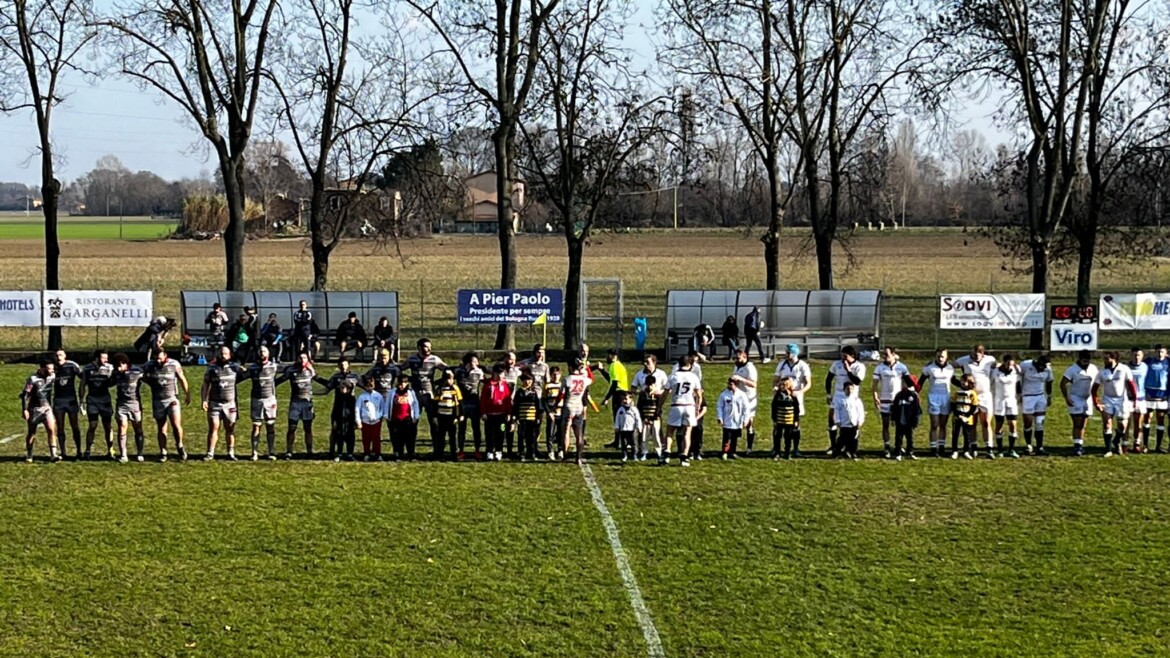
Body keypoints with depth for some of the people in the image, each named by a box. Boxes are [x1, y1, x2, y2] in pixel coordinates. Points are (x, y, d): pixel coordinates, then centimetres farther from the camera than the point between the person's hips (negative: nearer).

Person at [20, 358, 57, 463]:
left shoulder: (51, 377, -1)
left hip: (47, 408, 4)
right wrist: (24, 410, -15)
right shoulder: (33, 379, -16)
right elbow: (25, 395, -13)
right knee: (31, 433, 9)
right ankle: (28, 455, 25)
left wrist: (52, 406, 18)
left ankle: (53, 454, -11)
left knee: (51, 430, -11)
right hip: (34, 409, -4)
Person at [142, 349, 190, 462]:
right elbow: (143, 376, 15)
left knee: (176, 426, -13)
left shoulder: (174, 365, -7)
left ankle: (179, 446, 9)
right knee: (161, 429, 6)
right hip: (158, 401, 1)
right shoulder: (149, 366, -5)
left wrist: (187, 395, 12)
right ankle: (163, 453, 12)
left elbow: (182, 379, 5)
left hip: (172, 399, -1)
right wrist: (153, 384, 6)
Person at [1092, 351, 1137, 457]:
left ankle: (1116, 442, 33)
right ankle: (1108, 450, -1)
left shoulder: (1124, 369, -7)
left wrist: (1134, 398, -9)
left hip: (1122, 400, -2)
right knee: (1107, 424, -7)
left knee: (1122, 426, 2)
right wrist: (1096, 403, -6)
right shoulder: (1102, 372, 0)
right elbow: (1094, 388, 4)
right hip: (1107, 400, 2)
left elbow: (1131, 384, -4)